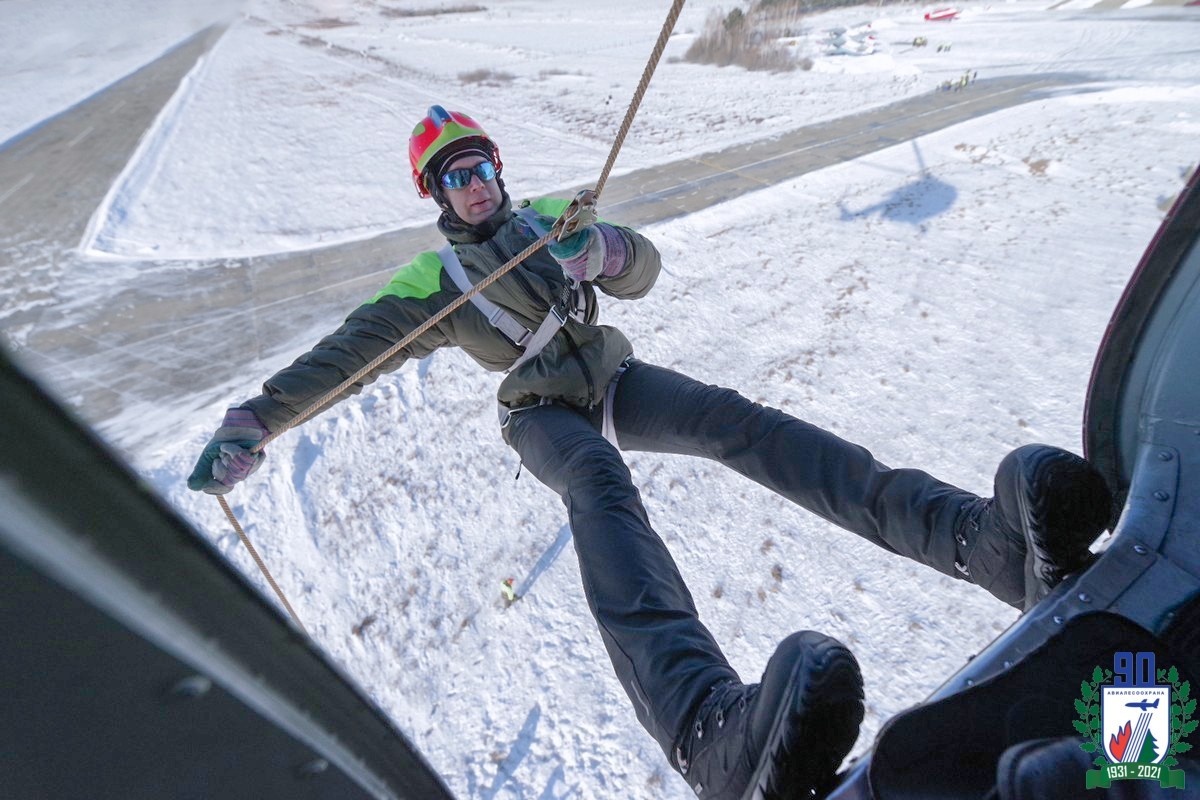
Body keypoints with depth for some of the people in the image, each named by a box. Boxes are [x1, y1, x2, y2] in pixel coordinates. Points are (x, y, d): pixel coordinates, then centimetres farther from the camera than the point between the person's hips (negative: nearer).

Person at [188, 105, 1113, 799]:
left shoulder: (550, 217, 20)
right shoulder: (433, 278, 11)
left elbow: (644, 271, 13)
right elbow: (342, 354, 6)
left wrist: (604, 248, -11)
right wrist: (247, 426, -2)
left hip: (616, 379, 4)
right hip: (544, 414, -3)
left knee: (737, 421, -26)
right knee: (602, 484, -39)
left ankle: (992, 537, -41)